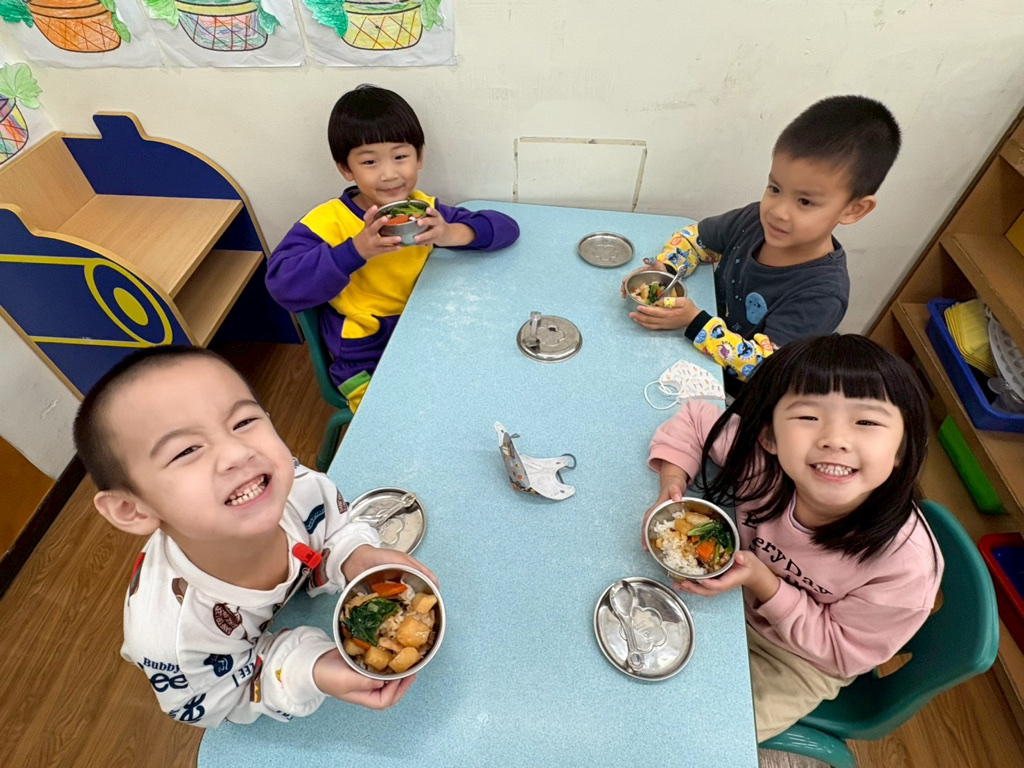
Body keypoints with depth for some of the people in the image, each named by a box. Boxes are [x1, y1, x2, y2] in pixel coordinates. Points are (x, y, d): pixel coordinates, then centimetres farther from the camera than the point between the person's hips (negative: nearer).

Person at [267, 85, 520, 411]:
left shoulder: (423, 210, 0)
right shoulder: (327, 222, -10)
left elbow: (506, 228, -5)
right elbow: (282, 284, -23)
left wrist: (451, 234, -25)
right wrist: (357, 250, -34)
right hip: (368, 367, -4)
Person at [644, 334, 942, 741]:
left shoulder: (907, 565, -35)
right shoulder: (761, 456, -31)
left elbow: (841, 651, -19)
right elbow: (693, 418, -12)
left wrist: (763, 584, -34)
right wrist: (672, 486, -28)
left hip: (797, 661, -2)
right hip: (732, 594, 3)